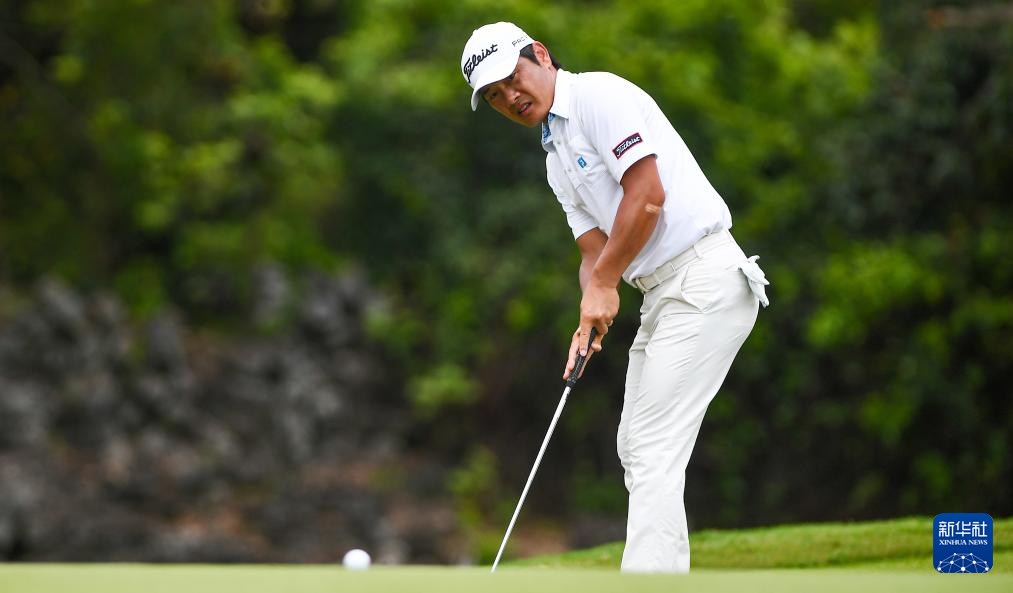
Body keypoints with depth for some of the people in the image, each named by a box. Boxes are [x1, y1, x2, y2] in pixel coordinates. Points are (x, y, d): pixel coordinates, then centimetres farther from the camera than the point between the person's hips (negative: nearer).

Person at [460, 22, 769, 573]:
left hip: (704, 279, -10)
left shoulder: (600, 95, -9)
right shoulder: (556, 161, 20)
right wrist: (589, 316, -6)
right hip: (662, 296, 10)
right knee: (635, 447, 12)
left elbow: (647, 194, -18)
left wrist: (605, 283, -10)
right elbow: (593, 250, 15)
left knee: (655, 448, -14)